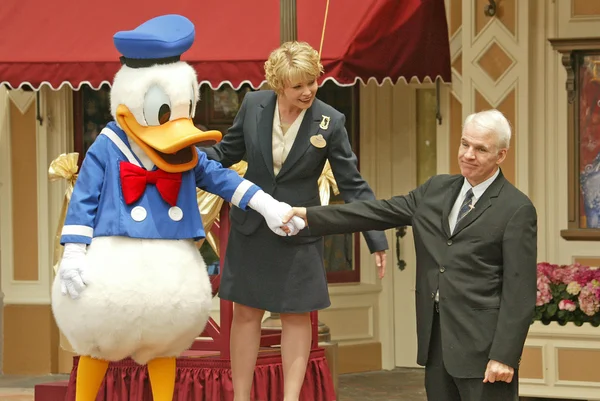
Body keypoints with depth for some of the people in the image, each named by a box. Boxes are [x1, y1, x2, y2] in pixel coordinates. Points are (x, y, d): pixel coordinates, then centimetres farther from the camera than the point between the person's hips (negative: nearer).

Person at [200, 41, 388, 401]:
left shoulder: (330, 121, -12)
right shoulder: (254, 105, -7)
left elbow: (352, 184, -8)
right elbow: (227, 152, 7)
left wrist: (376, 238, -12)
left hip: (297, 233, -2)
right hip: (251, 229, 2)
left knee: (296, 316, 4)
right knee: (247, 313, 6)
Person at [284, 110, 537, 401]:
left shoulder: (517, 210, -7)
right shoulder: (436, 190, 13)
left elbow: (519, 292, -11)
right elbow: (377, 213, 13)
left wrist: (504, 356, -16)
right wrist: (309, 215, 6)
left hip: (482, 344, -7)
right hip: (436, 340, 7)